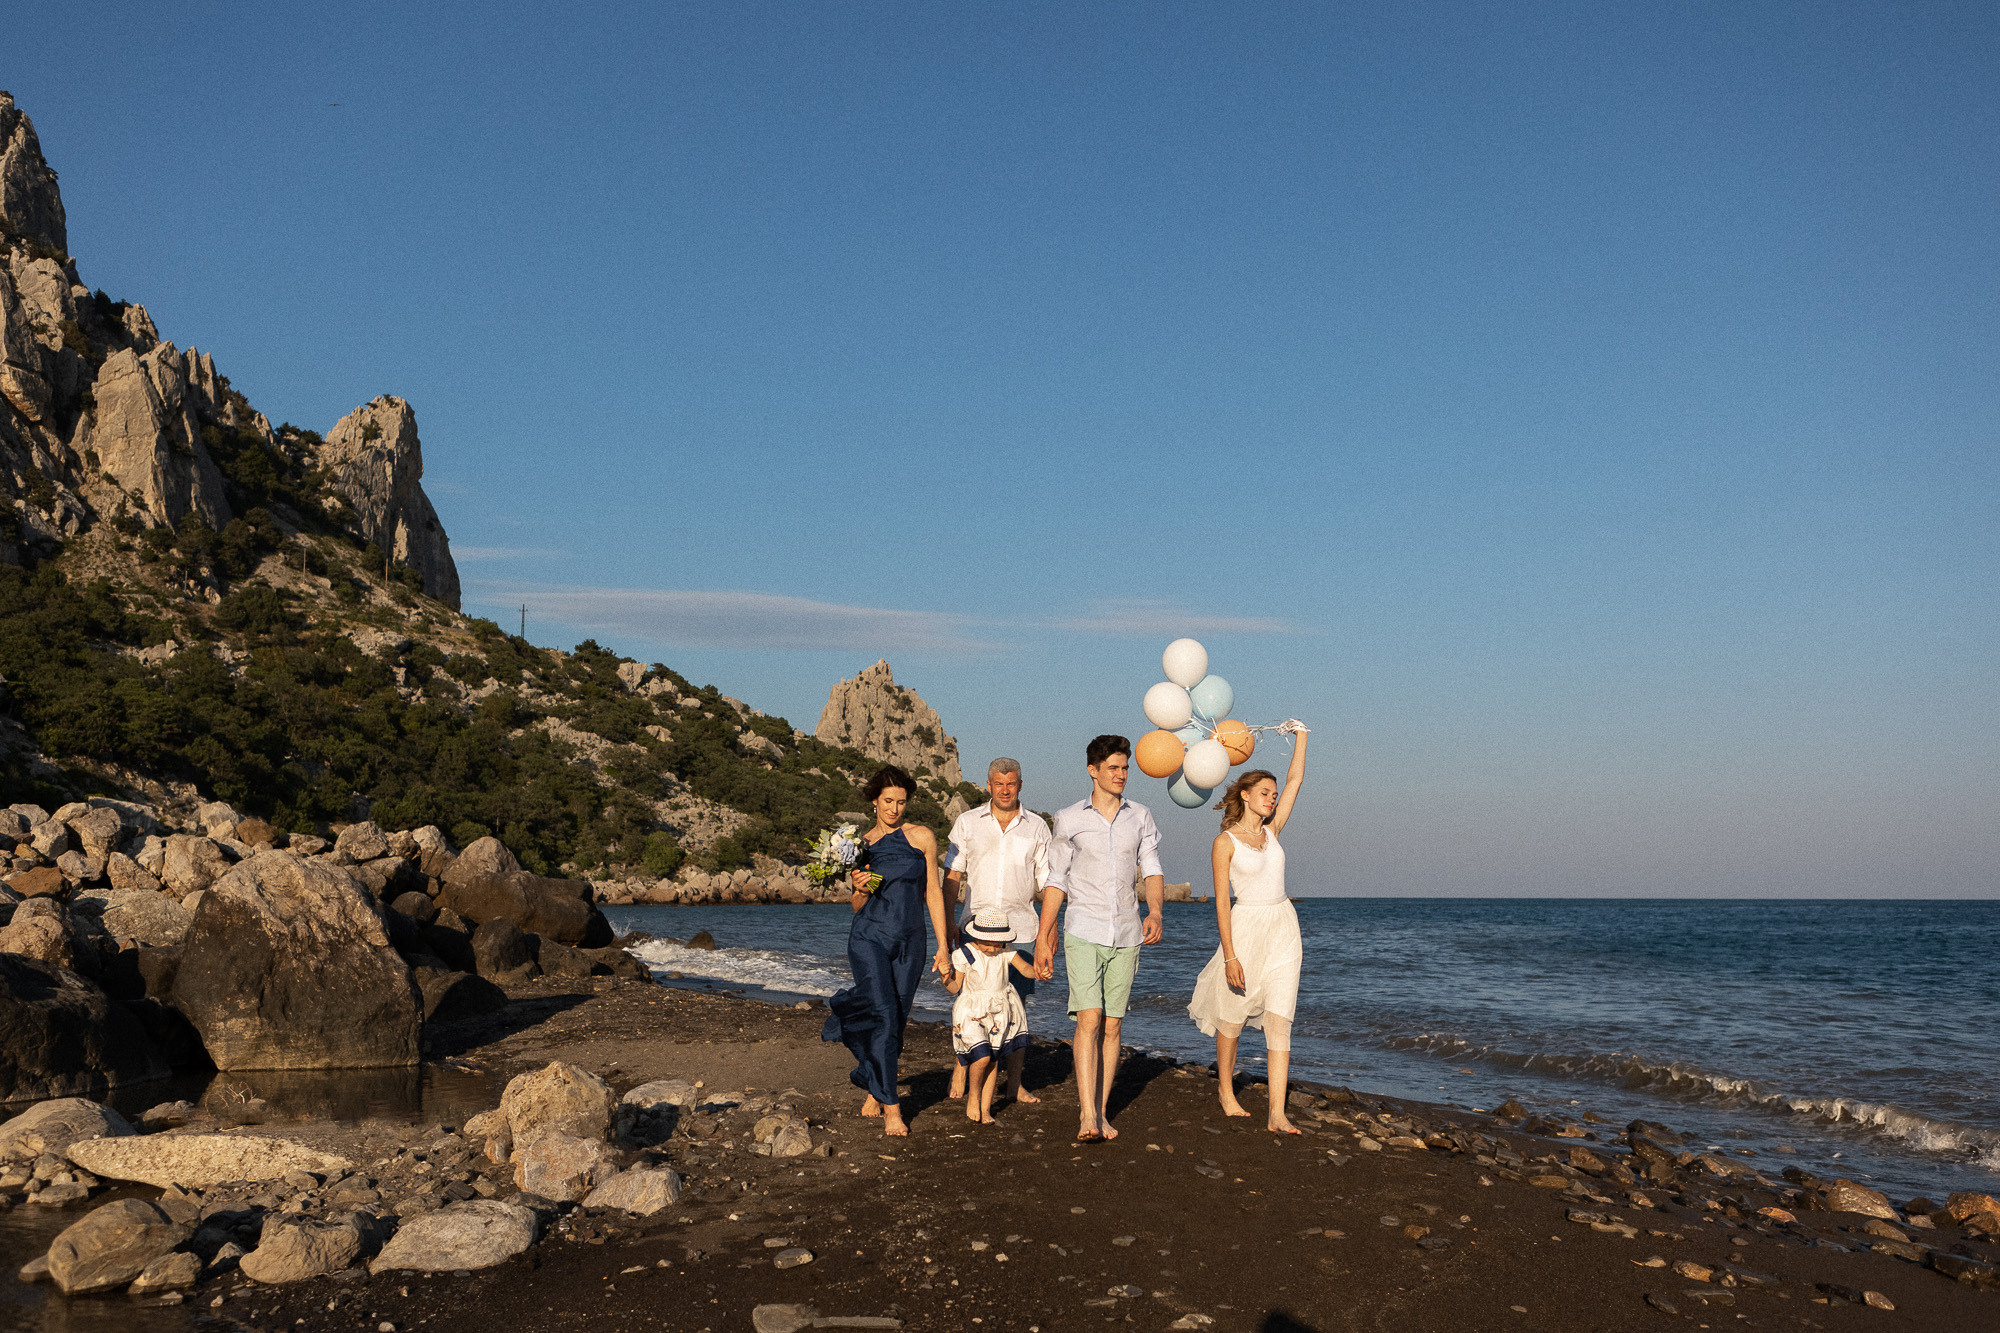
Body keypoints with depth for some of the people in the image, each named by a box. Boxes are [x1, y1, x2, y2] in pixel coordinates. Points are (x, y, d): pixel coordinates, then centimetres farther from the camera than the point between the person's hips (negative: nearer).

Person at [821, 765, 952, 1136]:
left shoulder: (923, 837, 3)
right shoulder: (861, 845, 6)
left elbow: (933, 892, 4)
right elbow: (858, 909, 11)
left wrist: (943, 948, 1)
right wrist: (859, 890, -12)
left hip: (909, 942, 1)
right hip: (869, 937, -1)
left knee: (895, 1023, 5)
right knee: (884, 1015, -15)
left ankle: (873, 1091, 29)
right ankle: (891, 1109, -10)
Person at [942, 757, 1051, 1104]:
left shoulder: (1036, 826, 8)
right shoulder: (967, 823, 7)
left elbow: (1046, 880, 9)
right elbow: (952, 876, 7)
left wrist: (1048, 928, 1)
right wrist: (947, 923, -1)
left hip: (1021, 929, 1)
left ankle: (1014, 1085, 8)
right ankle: (961, 1069, 19)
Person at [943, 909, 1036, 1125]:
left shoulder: (1005, 952, 1)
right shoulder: (964, 954, -10)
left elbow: (1024, 967, -9)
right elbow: (955, 987, -6)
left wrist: (1036, 971, -30)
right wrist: (944, 975, -26)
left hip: (999, 1013, 4)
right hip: (971, 1012, -4)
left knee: (993, 1061, 6)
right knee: (982, 1056, -18)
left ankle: (985, 1108, 17)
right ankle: (973, 1097, 6)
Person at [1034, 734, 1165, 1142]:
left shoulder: (1140, 817, 9)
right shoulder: (1068, 819, 3)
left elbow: (1152, 870, 3)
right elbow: (1055, 882, 5)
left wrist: (1156, 912, -17)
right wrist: (1042, 939, 2)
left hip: (1126, 936, 3)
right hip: (1083, 932, -3)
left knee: (1112, 1026, 5)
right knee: (1089, 1020, -14)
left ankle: (1099, 1111, 14)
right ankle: (1087, 1119, -17)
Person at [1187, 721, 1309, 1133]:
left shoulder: (1271, 831, 9)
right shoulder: (1225, 842, -6)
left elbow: (1295, 780, 10)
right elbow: (1222, 901, -10)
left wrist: (1300, 736, 7)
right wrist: (1230, 955, -15)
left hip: (1283, 931, 4)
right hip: (1245, 929, -4)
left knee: (1279, 1020, -5)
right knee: (1233, 1017, 8)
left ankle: (1276, 1113, -8)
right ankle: (1226, 1091, 32)